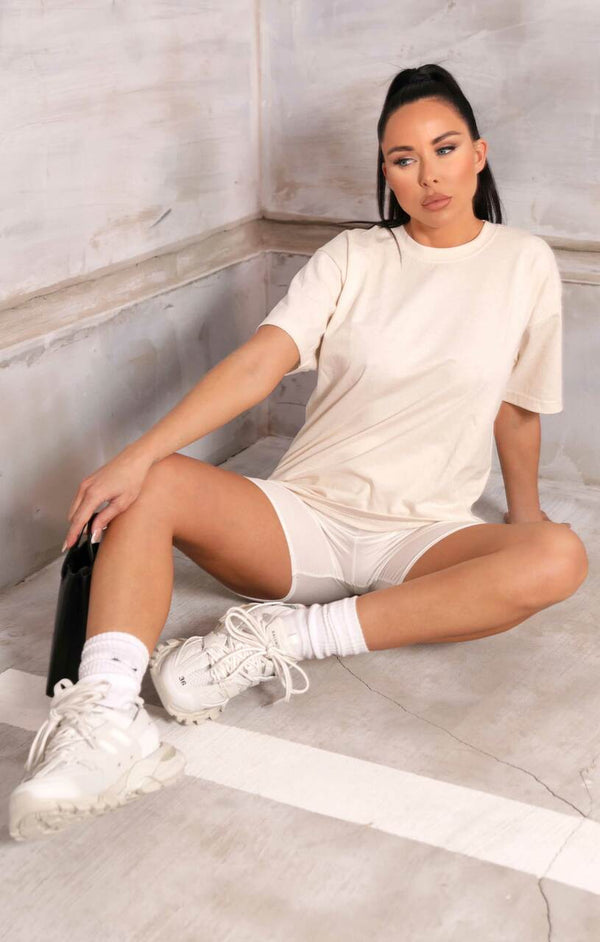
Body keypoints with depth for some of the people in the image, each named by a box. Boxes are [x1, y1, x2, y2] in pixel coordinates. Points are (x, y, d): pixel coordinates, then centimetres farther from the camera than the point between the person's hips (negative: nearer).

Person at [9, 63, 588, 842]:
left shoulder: (524, 264, 4)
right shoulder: (353, 258, 3)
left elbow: (517, 413, 14)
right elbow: (258, 364, -10)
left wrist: (526, 518, 20)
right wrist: (136, 456, -23)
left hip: (424, 539, 0)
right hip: (306, 518, 1)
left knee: (561, 558, -31)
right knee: (156, 487, -24)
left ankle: (286, 637, -32)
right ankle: (105, 721, -40)